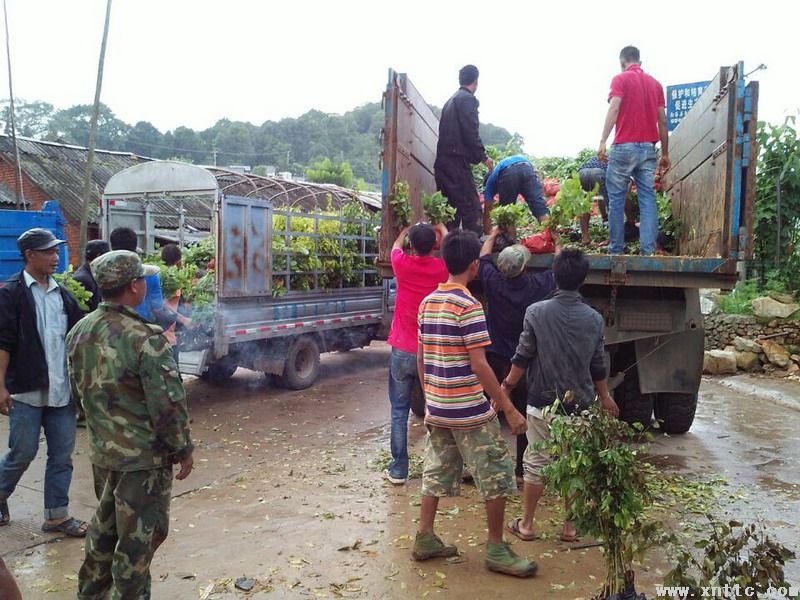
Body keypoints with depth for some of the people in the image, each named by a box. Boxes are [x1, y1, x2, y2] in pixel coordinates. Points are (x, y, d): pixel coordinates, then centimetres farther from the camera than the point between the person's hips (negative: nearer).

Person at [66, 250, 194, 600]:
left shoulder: (80, 332, -1)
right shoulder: (145, 338, -24)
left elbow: (81, 387, 12)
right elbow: (168, 403, -22)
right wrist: (183, 448, -8)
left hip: (100, 452, 8)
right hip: (143, 456, -8)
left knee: (104, 525, 26)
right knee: (138, 536, 8)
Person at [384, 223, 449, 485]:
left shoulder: (402, 264, -7)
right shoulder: (443, 268, -5)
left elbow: (395, 246, 18)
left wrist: (406, 230, 38)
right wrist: (441, 229, 37)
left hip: (403, 351, -1)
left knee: (399, 411, 7)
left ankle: (398, 469, 10)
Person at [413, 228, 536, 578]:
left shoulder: (427, 303, 6)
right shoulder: (468, 305, -17)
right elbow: (479, 366, -20)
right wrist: (508, 408, -15)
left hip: (437, 408, 8)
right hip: (469, 411, -8)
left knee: (436, 474, 17)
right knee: (497, 476, 5)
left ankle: (425, 539, 24)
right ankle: (496, 550, 13)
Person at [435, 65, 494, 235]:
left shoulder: (451, 100, 21)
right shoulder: (468, 99, -5)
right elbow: (471, 132, -15)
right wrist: (483, 157, -5)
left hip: (442, 161, 9)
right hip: (457, 161, -9)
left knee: (450, 207, 11)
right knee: (471, 207, -9)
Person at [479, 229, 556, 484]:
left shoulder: (494, 283, -11)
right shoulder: (537, 286, -13)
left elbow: (483, 257, 10)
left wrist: (492, 235, 28)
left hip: (494, 359, 1)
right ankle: (522, 470, 15)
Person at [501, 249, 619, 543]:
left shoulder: (536, 312, -11)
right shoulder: (594, 318, -2)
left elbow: (522, 358, -8)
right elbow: (598, 366, 5)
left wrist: (506, 386, 6)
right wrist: (604, 396, 22)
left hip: (542, 403, -2)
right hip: (579, 405, 2)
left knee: (536, 464, 9)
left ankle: (526, 524, 20)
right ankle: (569, 526, 24)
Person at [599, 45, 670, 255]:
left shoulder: (620, 79, 3)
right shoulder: (655, 83, 16)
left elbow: (614, 109, -13)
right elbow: (662, 121, 14)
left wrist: (603, 141, -19)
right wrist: (665, 153, 19)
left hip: (624, 146, -4)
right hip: (648, 148, 4)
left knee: (616, 199, 3)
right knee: (648, 199, 2)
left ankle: (616, 249, 5)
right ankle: (648, 250, -4)